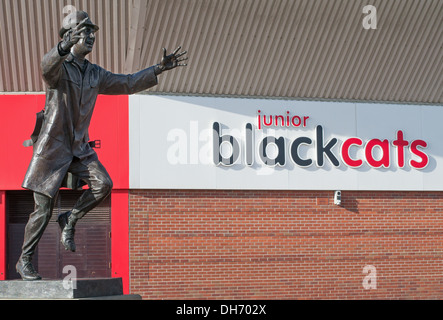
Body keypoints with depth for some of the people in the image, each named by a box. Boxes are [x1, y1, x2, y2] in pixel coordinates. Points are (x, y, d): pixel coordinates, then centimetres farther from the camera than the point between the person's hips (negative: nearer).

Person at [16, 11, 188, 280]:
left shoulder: (95, 74, 10)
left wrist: (159, 69, 11)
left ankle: (70, 219, 5)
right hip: (53, 146, -6)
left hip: (80, 147, 6)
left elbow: (127, 83, 17)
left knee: (103, 184, -19)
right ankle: (25, 261, 12)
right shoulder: (58, 67, -10)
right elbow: (48, 65, -34)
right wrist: (64, 47, -56)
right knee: (43, 209, -4)